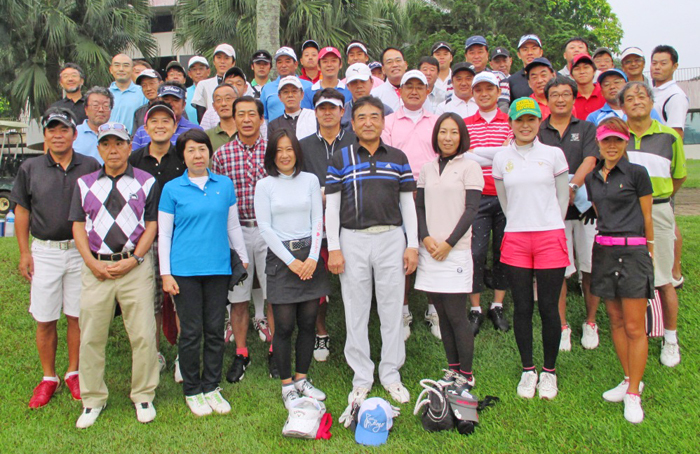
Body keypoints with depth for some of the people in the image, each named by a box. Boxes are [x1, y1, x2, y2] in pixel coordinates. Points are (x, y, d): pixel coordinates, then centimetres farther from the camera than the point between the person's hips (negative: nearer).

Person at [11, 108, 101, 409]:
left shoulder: (90, 167, 1)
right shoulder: (30, 169, 4)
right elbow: (22, 210, 9)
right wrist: (24, 252, 4)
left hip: (81, 250, -1)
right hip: (44, 252, 1)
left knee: (77, 315, 6)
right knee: (45, 319, 5)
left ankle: (74, 373, 22)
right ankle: (49, 378, 20)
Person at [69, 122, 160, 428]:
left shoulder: (146, 182, 6)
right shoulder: (85, 184, 12)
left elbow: (152, 225, 2)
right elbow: (78, 226, 9)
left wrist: (133, 259, -9)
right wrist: (93, 263, -4)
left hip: (136, 267, -2)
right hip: (96, 268, 2)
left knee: (143, 335, 0)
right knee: (91, 337, 7)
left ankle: (143, 397, 16)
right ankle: (93, 400, 22)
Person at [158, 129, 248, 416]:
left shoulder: (224, 185, 7)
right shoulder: (172, 189, 1)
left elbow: (233, 226, 14)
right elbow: (163, 234, 3)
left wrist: (244, 259, 14)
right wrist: (165, 273, -3)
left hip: (218, 269, 2)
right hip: (185, 271, -2)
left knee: (215, 331, 8)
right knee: (191, 332, 3)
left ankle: (212, 388, 22)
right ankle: (192, 392, 19)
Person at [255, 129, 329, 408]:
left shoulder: (310, 180, 8)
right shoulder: (265, 185, 2)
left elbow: (318, 220, 5)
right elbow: (265, 228, -2)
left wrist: (313, 258, -7)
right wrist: (291, 261, -8)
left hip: (310, 254, 2)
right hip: (280, 257, -2)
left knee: (308, 323, 6)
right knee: (284, 325, 0)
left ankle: (302, 379, 22)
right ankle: (287, 385, 13)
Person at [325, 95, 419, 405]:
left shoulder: (398, 158, 9)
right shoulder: (340, 159, 5)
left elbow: (408, 204, 10)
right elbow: (331, 206, 2)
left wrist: (412, 245, 3)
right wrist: (333, 249, -4)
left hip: (391, 239, 1)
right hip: (352, 240, -1)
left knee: (392, 309, 6)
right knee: (356, 312, 5)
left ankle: (391, 374, 21)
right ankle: (362, 377, 19)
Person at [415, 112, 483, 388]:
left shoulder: (469, 167, 1)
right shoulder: (427, 168, 14)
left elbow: (471, 210, -6)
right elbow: (419, 206, 11)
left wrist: (448, 243, -11)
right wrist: (425, 238, -5)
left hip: (456, 250, -4)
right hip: (429, 249, 5)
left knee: (456, 315, -4)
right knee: (442, 314, 9)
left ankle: (466, 375, 7)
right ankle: (452, 369, 19)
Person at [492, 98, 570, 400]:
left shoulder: (553, 154, 3)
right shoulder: (502, 159, 7)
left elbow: (562, 196, 8)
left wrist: (548, 228, 7)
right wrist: (521, 225, 11)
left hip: (550, 237, -1)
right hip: (515, 239, 2)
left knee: (548, 307, 2)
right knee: (522, 308, 5)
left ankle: (549, 371, 18)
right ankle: (528, 370, 19)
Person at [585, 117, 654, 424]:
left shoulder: (636, 173, -3)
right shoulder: (592, 178, 12)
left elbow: (647, 217, 1)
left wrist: (648, 250, 4)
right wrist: (605, 236, 16)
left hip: (633, 251, -5)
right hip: (603, 251, 5)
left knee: (634, 327, -4)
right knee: (616, 321, 11)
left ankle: (633, 394, 5)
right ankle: (630, 379, 25)